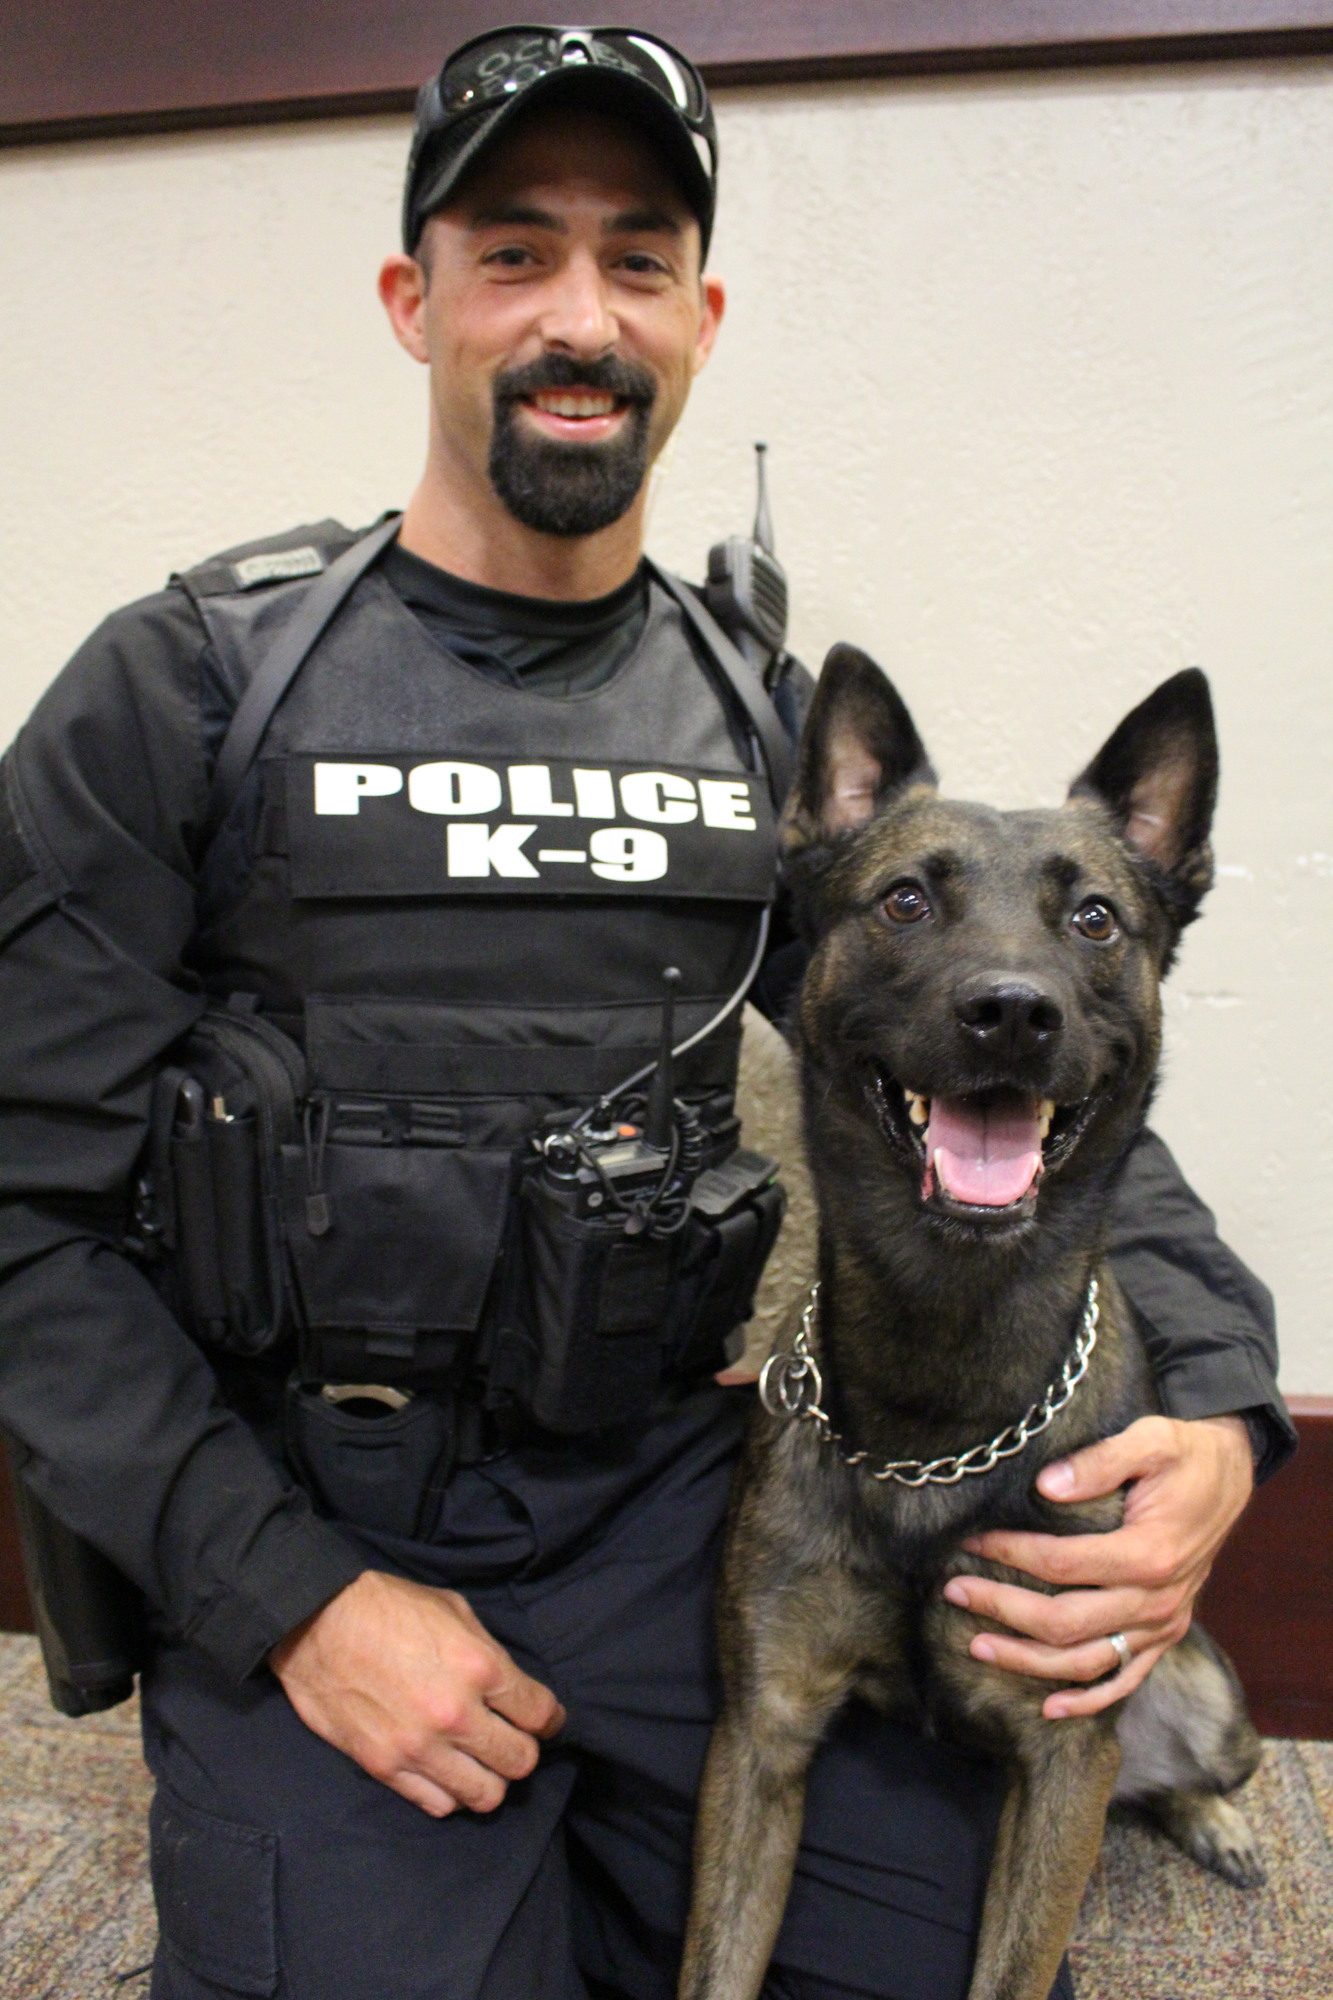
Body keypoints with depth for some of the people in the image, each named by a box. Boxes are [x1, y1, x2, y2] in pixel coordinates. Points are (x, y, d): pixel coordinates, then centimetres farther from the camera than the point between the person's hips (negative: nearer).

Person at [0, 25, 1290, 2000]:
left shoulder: (775, 727, 3)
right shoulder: (191, 686, -7)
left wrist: (1216, 1399, -12)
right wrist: (290, 1595, -14)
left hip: (676, 1504, 3)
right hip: (299, 1533, -2)